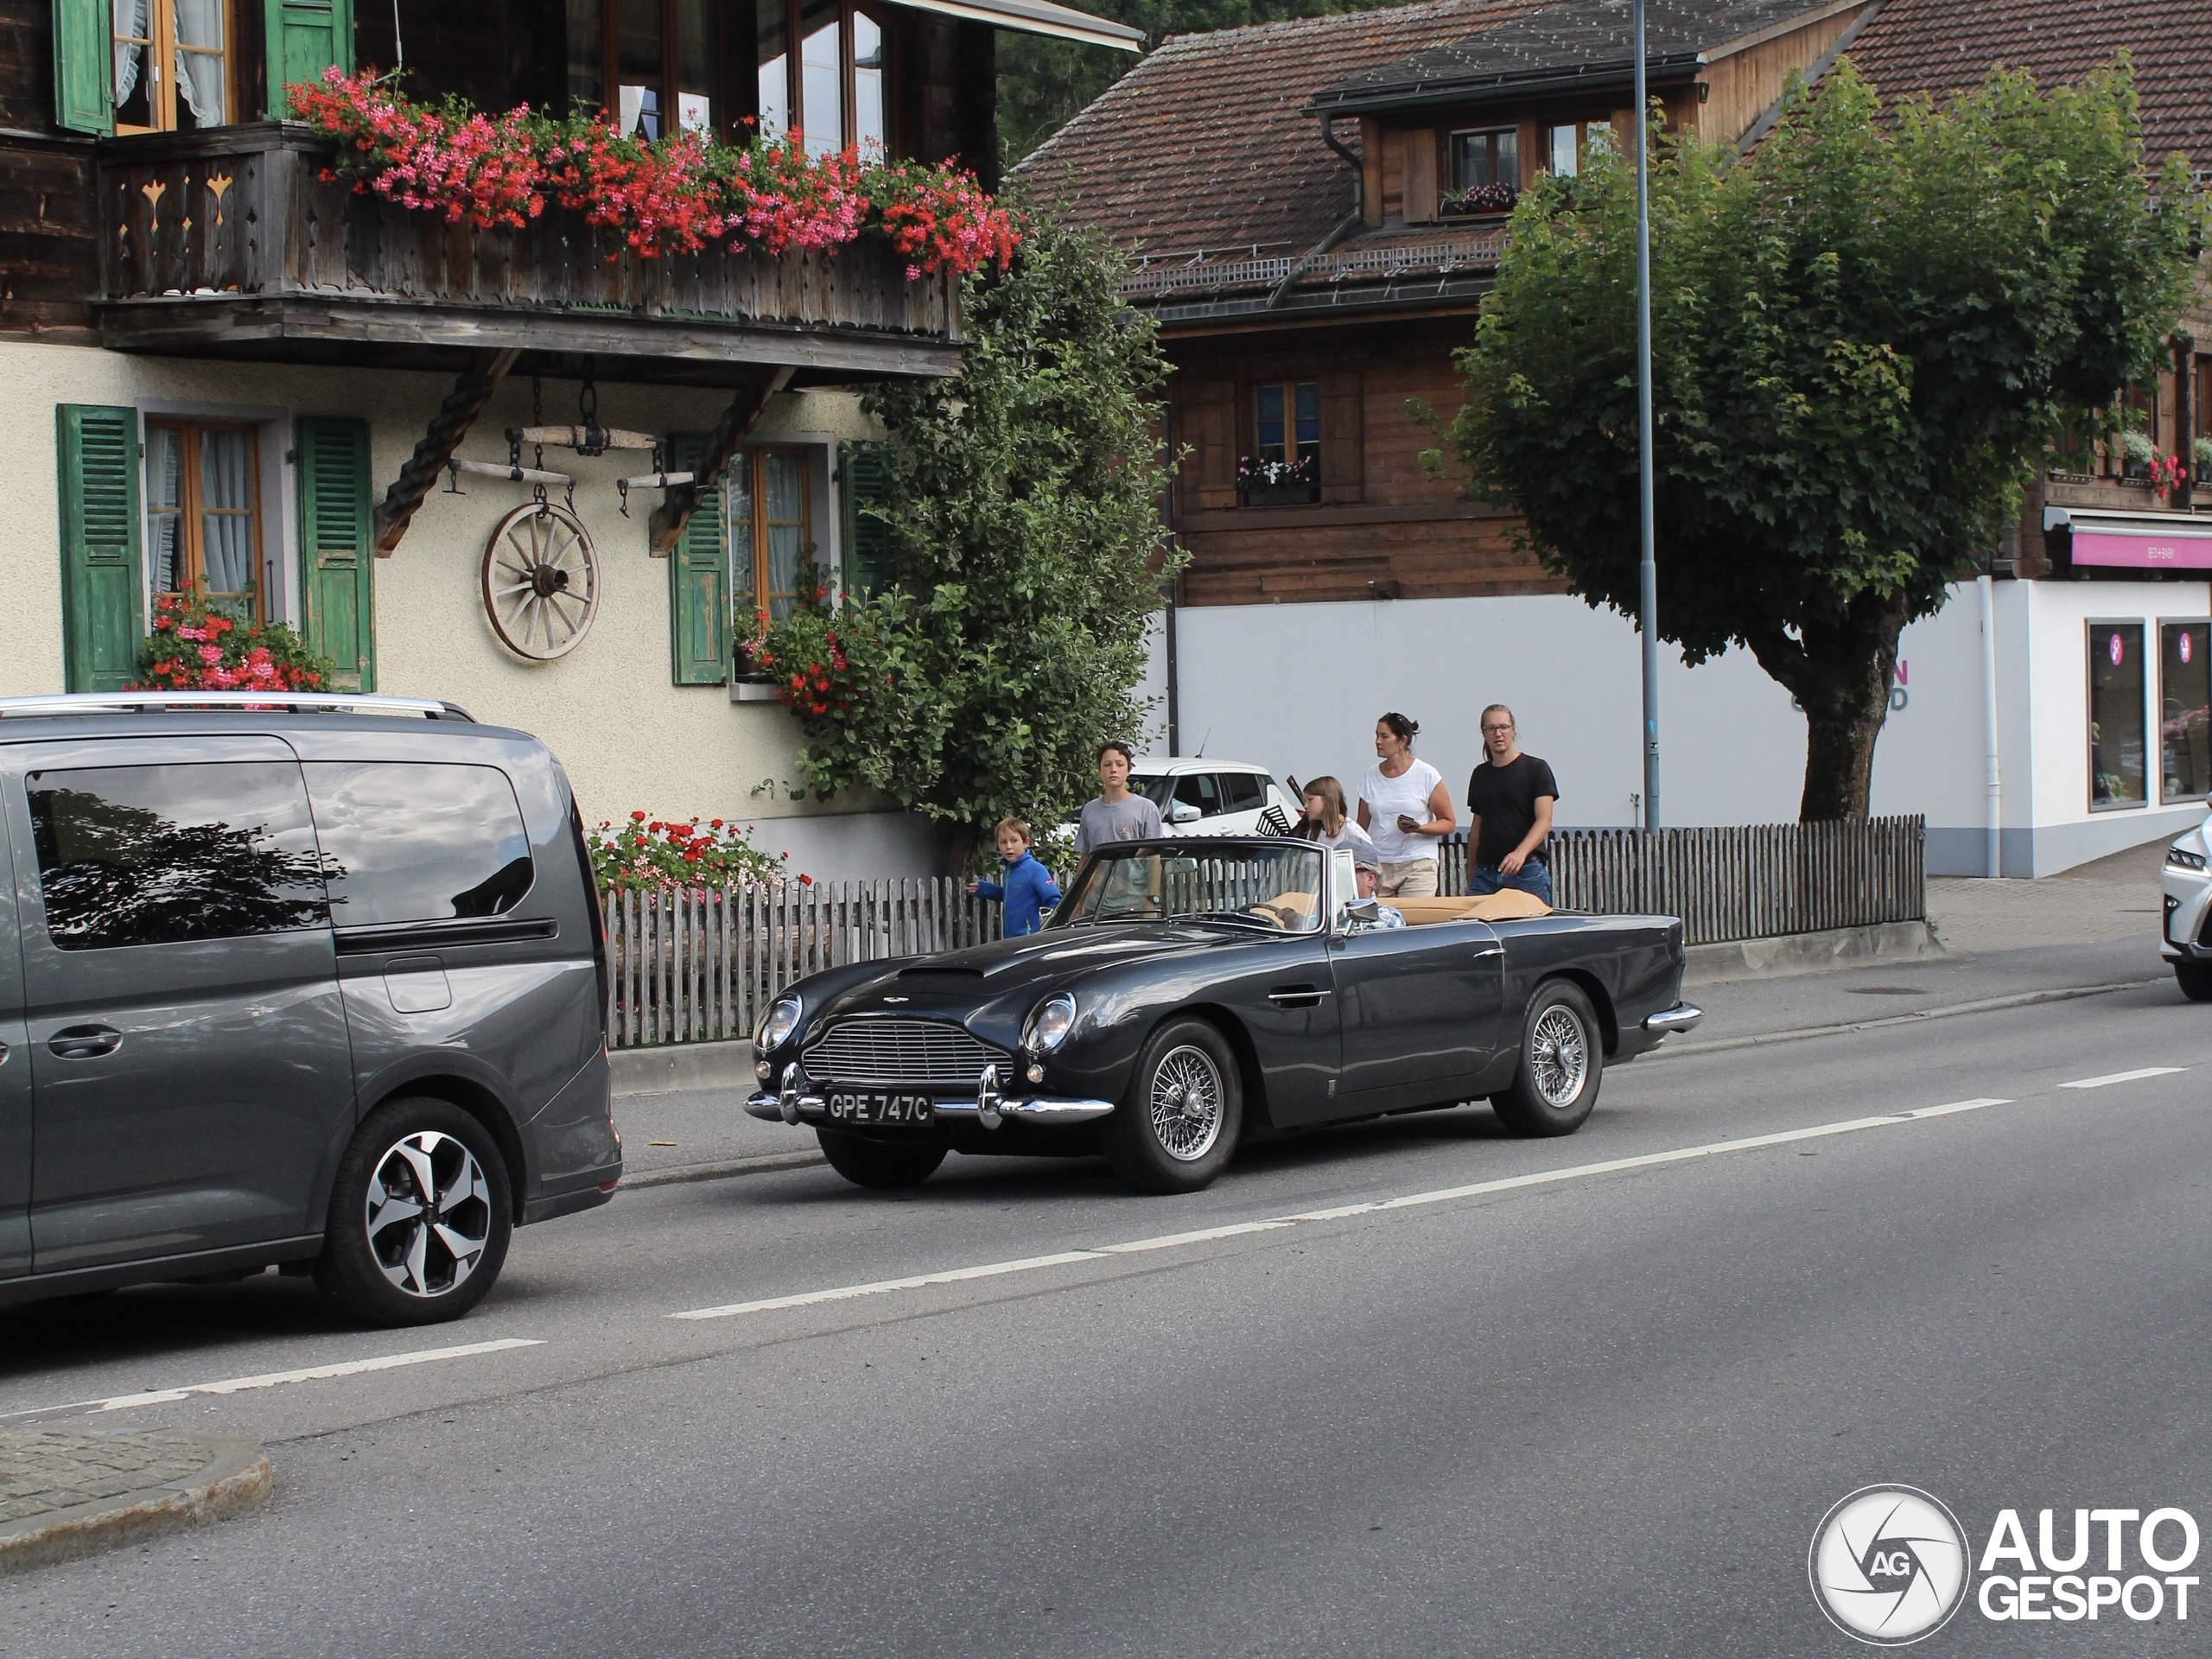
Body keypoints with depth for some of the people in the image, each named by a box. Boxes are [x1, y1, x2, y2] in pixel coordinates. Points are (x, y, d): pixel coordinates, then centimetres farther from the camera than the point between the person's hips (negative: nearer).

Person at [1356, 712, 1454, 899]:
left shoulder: (1427, 775, 1)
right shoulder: (1371, 777, 10)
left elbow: (1448, 823, 2)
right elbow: (1362, 827, 14)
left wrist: (1418, 828, -15)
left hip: (1418, 864, -3)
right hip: (1378, 866, 3)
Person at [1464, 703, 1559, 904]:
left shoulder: (1535, 769, -2)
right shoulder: (1480, 774, 14)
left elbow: (1544, 820, -11)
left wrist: (1520, 852, -28)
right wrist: (1471, 874, 15)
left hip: (1526, 872, -4)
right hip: (1485, 872, 4)